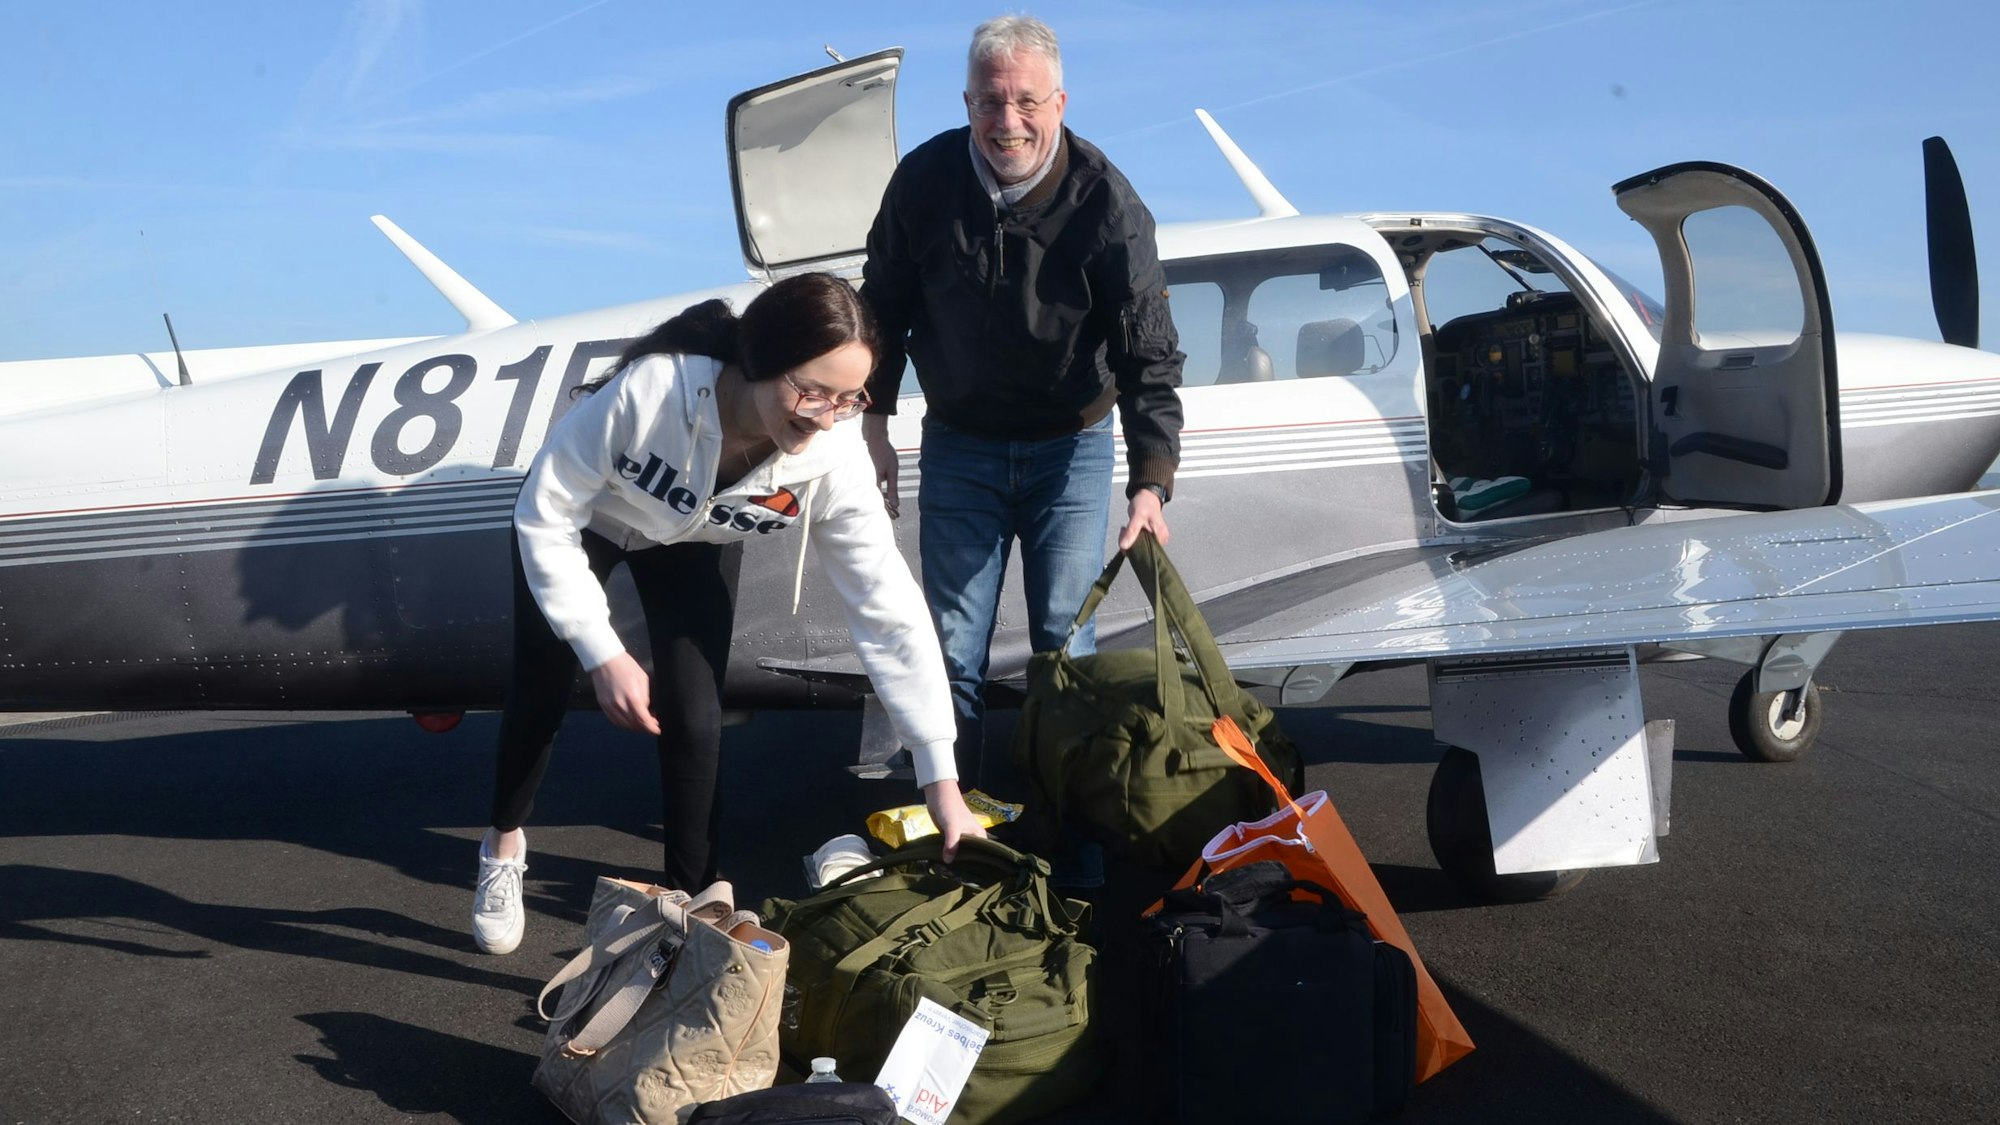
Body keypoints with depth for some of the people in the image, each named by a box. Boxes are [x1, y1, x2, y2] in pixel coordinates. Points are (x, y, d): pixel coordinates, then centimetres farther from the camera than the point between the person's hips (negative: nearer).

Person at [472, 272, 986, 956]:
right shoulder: (650, 390, -44)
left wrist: (940, 779, -29)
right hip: (580, 520, -1)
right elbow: (545, 514, -29)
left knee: (693, 719, -8)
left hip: (697, 543, 2)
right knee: (541, 698, 10)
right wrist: (603, 655, -29)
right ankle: (504, 844, 40)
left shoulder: (833, 461, -35)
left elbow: (889, 610, -30)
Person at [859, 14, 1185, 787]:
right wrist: (873, 421, 2)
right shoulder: (925, 179, -12)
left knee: (1065, 642, 5)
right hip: (958, 446, 2)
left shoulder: (1105, 201, -19)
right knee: (952, 647, 5)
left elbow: (1149, 354, -19)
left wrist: (1150, 484, -28)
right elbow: (884, 307, 3)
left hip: (1071, 447, -1)